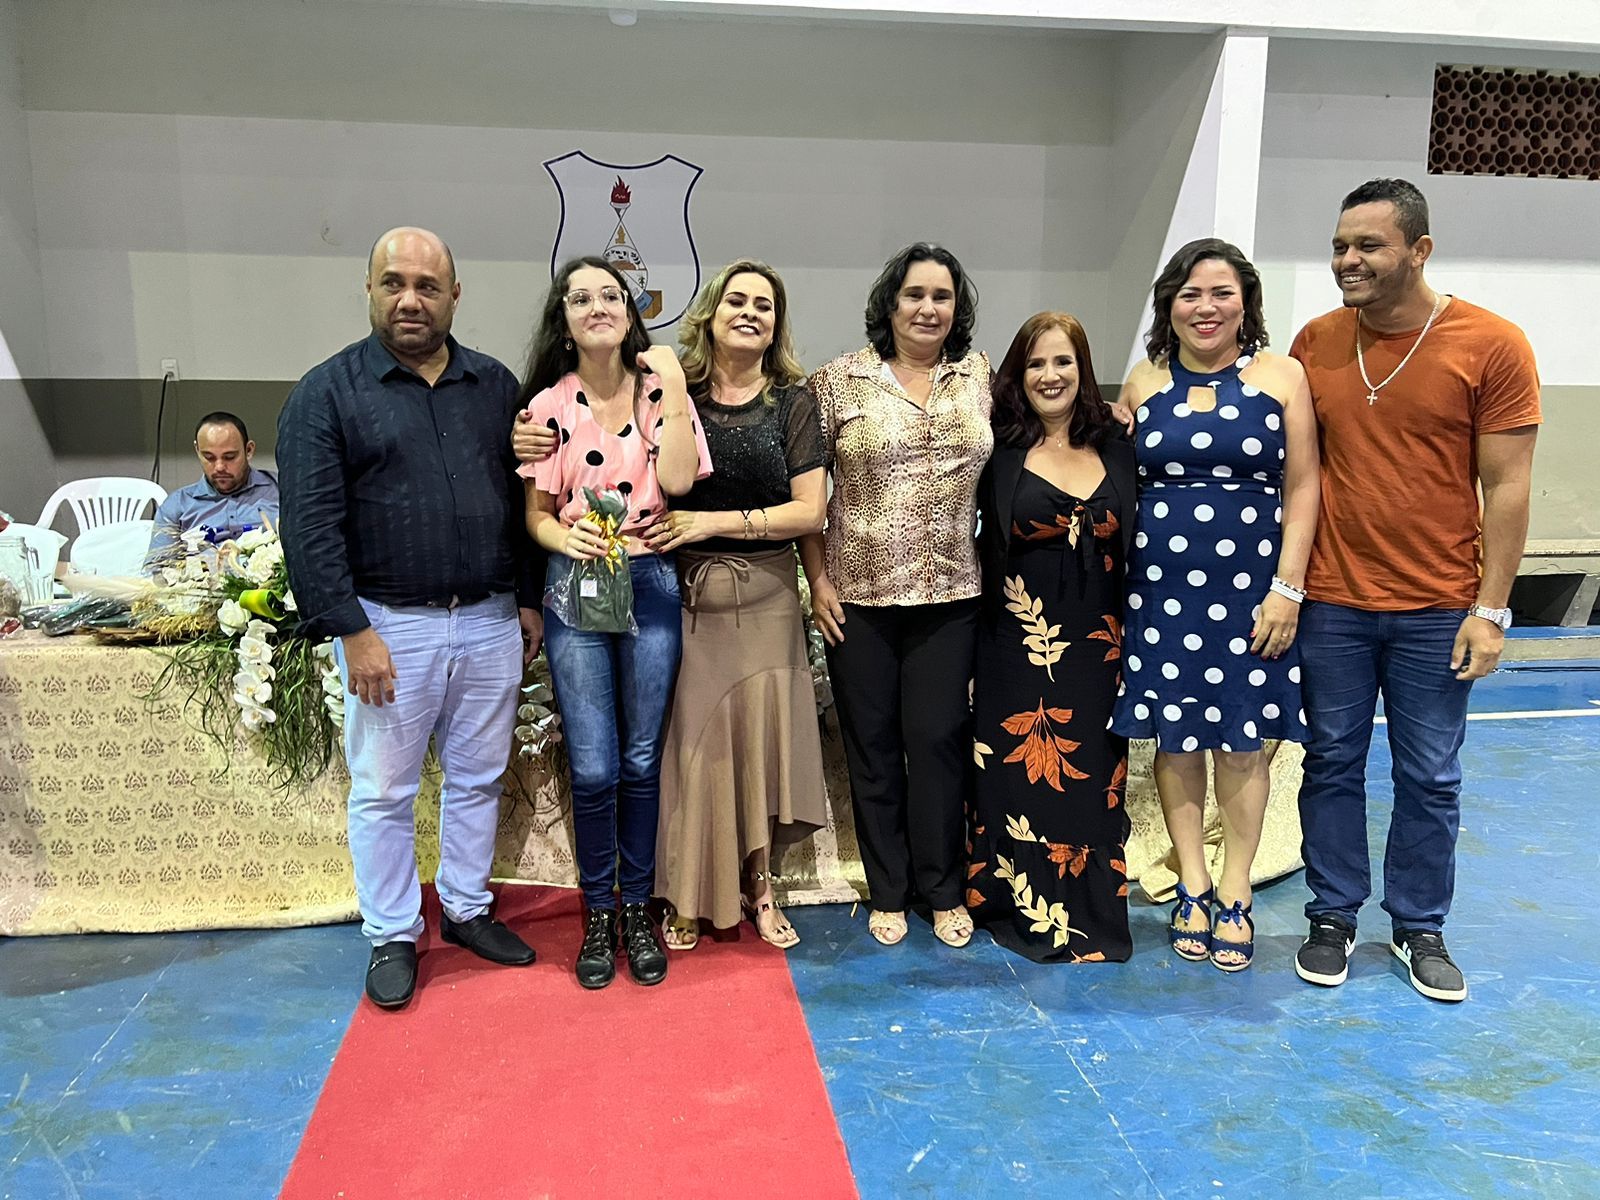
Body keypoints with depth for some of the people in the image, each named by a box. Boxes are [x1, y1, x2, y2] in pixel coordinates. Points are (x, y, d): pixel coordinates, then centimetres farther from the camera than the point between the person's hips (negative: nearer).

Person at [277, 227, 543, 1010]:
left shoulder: (496, 386, 7)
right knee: (384, 791, 8)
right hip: (390, 624, -3)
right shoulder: (326, 394, -4)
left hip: (490, 621, 3)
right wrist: (352, 629, -15)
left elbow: (521, 500, 11)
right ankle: (391, 936, 25)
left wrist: (529, 598, 8)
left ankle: (467, 908, 32)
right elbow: (311, 525, -9)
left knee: (478, 776, 15)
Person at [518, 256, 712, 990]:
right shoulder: (548, 404, 2)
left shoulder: (658, 391, 2)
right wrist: (565, 538, -17)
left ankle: (638, 909, 25)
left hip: (649, 581, 0)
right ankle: (598, 913, 20)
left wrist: (674, 386, -12)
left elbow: (678, 479, -14)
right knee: (593, 769, -1)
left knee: (641, 761, 8)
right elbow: (535, 513, 4)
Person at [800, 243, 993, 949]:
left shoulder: (982, 377, 6)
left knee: (940, 740, 4)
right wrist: (818, 580, -4)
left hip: (950, 596, 1)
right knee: (873, 745, 8)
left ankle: (943, 890, 22)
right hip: (859, 596, -1)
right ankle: (888, 892, 24)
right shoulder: (840, 381, -1)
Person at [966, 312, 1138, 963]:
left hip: (1097, 646, 3)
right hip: (1018, 647, -3)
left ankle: (1091, 914, 25)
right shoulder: (1000, 450, -2)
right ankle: (1025, 909, 20)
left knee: (1092, 780, 10)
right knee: (1019, 780, 4)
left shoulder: (1116, 446, 7)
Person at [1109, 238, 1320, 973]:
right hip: (1162, 587, 2)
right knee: (1175, 738, 8)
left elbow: (1302, 487, -1)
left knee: (1241, 742, 6)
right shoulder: (1144, 384, 6)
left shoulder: (1281, 377, 1)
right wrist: (1113, 585, 1)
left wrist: (1286, 588, -8)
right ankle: (1192, 884, 23)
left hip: (1251, 587, -2)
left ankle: (1234, 894, 20)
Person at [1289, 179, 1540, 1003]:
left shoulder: (1492, 345, -6)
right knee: (1333, 765, 11)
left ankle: (1420, 927, 28)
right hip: (1331, 603, 2)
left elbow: (1507, 487, -5)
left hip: (1438, 611, -2)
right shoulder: (1315, 345, 2)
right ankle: (1333, 918, 27)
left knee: (1429, 779, 10)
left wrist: (1490, 609, -8)